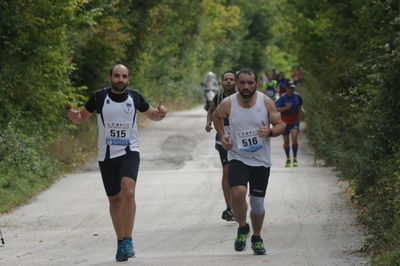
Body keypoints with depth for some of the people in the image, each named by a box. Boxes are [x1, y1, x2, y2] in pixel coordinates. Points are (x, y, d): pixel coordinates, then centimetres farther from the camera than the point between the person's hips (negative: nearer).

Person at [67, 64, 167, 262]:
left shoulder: (134, 97, 1)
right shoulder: (99, 97, -2)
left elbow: (151, 115, 17)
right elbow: (82, 117, 9)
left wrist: (160, 113, -6)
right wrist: (74, 116, -14)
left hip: (129, 152, -1)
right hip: (106, 155, 1)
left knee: (128, 191, -23)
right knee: (114, 199, 8)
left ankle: (128, 241, -19)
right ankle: (120, 242, 23)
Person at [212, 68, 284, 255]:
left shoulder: (266, 102, -8)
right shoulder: (228, 104, -7)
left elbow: (280, 125, 0)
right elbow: (216, 116, 15)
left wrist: (270, 132, -22)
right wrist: (222, 136, 1)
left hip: (261, 161, 1)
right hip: (237, 157, -1)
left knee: (257, 203, 7)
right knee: (238, 193, -26)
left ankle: (256, 238, 32)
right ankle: (242, 228, 1)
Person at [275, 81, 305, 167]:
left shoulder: (298, 96, -2)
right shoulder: (283, 98, -13)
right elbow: (275, 109, -19)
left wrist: (302, 110, -1)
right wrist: (286, 108, -30)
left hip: (295, 121, 1)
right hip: (285, 122, -1)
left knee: (294, 139, -19)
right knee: (286, 142, 7)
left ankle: (295, 159, -7)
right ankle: (288, 159, 30)